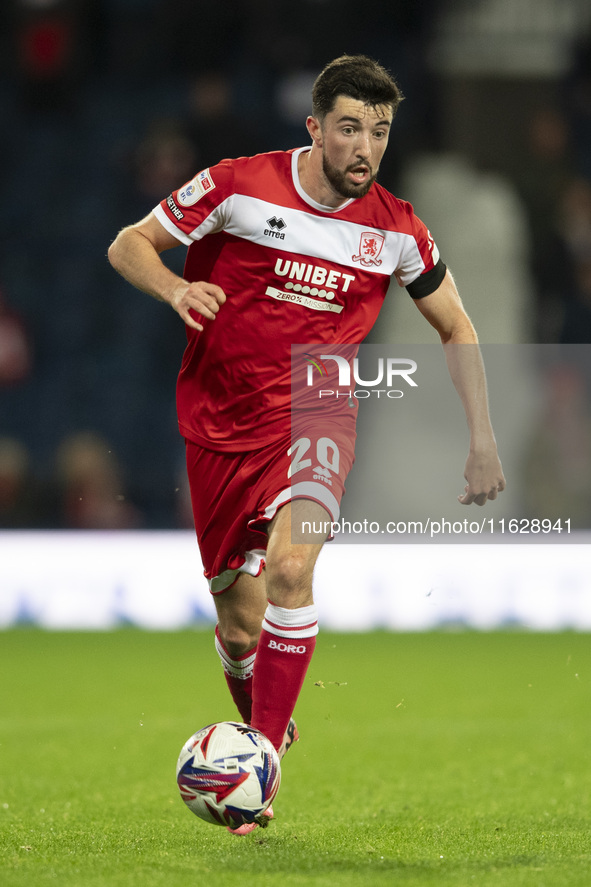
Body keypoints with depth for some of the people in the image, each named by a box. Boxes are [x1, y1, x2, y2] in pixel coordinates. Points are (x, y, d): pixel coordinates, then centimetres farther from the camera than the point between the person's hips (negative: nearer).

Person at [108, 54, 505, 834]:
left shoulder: (396, 229, -2)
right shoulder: (237, 187, -8)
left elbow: (455, 326, 12)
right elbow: (128, 244, 1)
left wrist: (482, 438, 5)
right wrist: (175, 288, -21)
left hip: (313, 417, 0)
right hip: (221, 426, 0)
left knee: (290, 568, -28)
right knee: (239, 629, 3)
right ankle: (262, 724, 35)